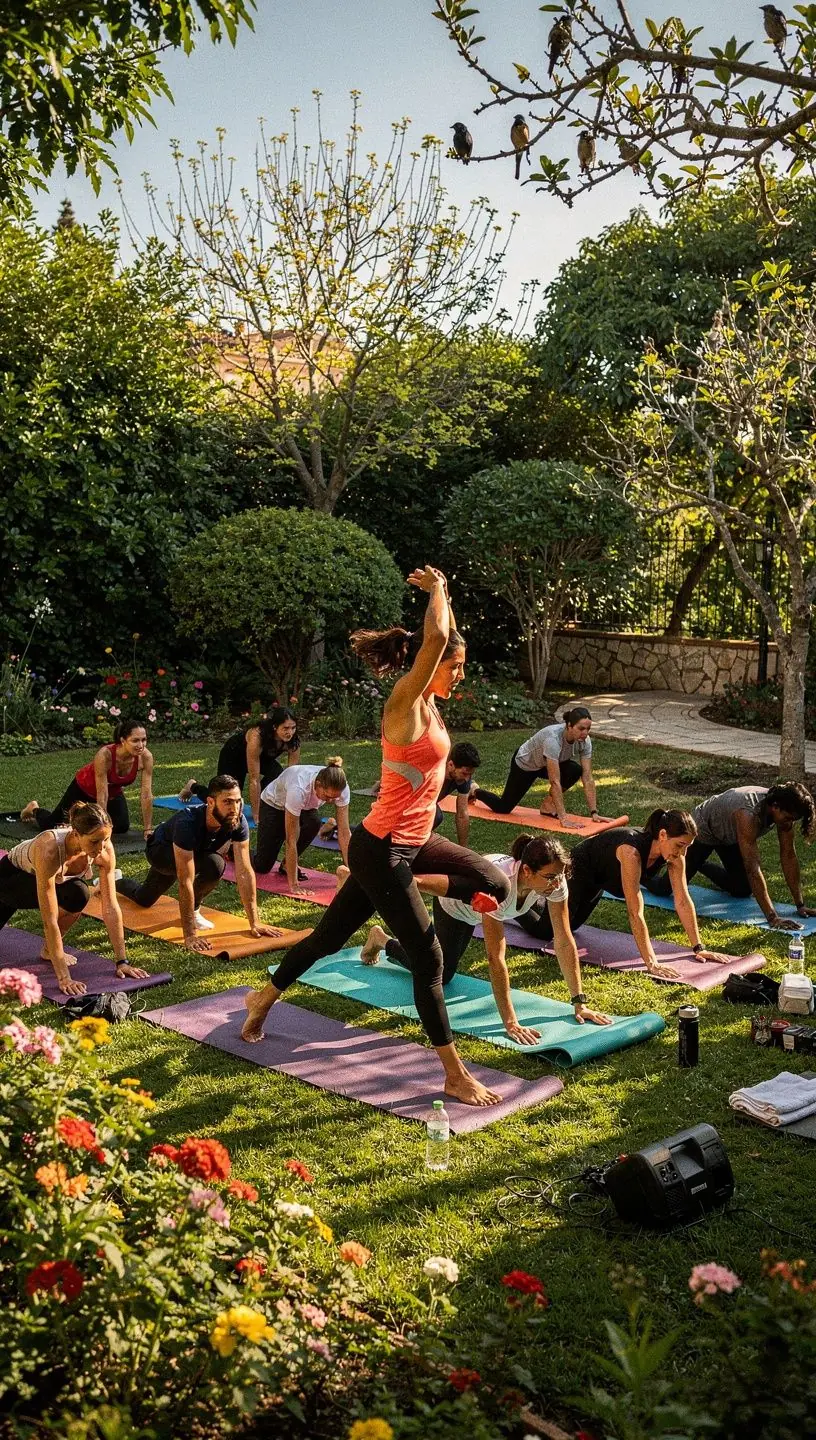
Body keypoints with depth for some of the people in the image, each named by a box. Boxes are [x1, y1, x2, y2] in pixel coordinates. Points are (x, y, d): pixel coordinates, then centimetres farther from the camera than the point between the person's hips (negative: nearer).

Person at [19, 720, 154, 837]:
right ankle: (35, 809, 44)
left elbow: (146, 795, -27)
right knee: (50, 825, 6)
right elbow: (102, 797, -39)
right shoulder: (105, 755, -42)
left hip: (113, 791, 4)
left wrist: (148, 830, -27)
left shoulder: (145, 757, -31)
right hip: (84, 788, -4)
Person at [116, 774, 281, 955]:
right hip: (161, 850, -6)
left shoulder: (238, 821, -32)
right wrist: (190, 936, -48)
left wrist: (254, 923, -33)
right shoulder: (188, 823, -47)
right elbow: (185, 881, -47)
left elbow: (244, 872, -29)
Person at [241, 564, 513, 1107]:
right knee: (429, 960, -4)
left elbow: (445, 639, 22)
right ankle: (455, 1076, 9)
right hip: (382, 851, -10)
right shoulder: (405, 705, -19)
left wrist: (442, 592, 12)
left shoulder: (427, 703, 6)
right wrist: (435, 590, -15)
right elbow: (435, 638, -32)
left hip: (415, 841, 10)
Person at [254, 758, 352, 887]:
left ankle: (287, 865, -8)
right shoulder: (299, 789, -45)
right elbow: (291, 840, -42)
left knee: (314, 822, -32)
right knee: (262, 866, -9)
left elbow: (344, 832, -27)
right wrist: (293, 884, -41)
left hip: (305, 807, 4)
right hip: (273, 804, -4)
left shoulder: (340, 788, -32)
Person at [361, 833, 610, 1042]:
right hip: (454, 900, -5)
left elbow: (564, 941, -29)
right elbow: (495, 957, -49)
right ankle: (383, 941, 28)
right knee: (442, 974, 7)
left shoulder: (554, 880, -35)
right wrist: (510, 1023, -49)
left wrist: (579, 1002, -31)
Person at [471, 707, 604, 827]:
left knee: (575, 771, -24)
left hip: (545, 764, 5)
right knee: (503, 808, 4)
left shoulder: (584, 740, -25)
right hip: (525, 763, -5)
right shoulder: (553, 738, -43)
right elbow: (555, 781, -44)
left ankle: (548, 804, -1)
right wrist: (563, 818, -45)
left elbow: (587, 778, -22)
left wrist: (594, 813, -27)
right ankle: (475, 792, 35)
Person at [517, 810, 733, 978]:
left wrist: (698, 948, -19)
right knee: (545, 931, 3)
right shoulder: (632, 852, -45)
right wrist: (651, 963, -45)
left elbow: (683, 901, -19)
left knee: (569, 926, 26)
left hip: (599, 877, 7)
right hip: (578, 868, -7)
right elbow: (635, 913, -45)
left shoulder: (674, 853, -25)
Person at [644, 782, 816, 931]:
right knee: (664, 888, -5)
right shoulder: (748, 814, -45)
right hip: (702, 829, -7)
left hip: (729, 835, 7)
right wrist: (772, 918, -47)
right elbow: (753, 868, -46)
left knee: (743, 890, 11)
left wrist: (800, 904, -18)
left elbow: (789, 856, -16)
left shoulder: (784, 810, -24)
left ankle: (702, 866, 35)